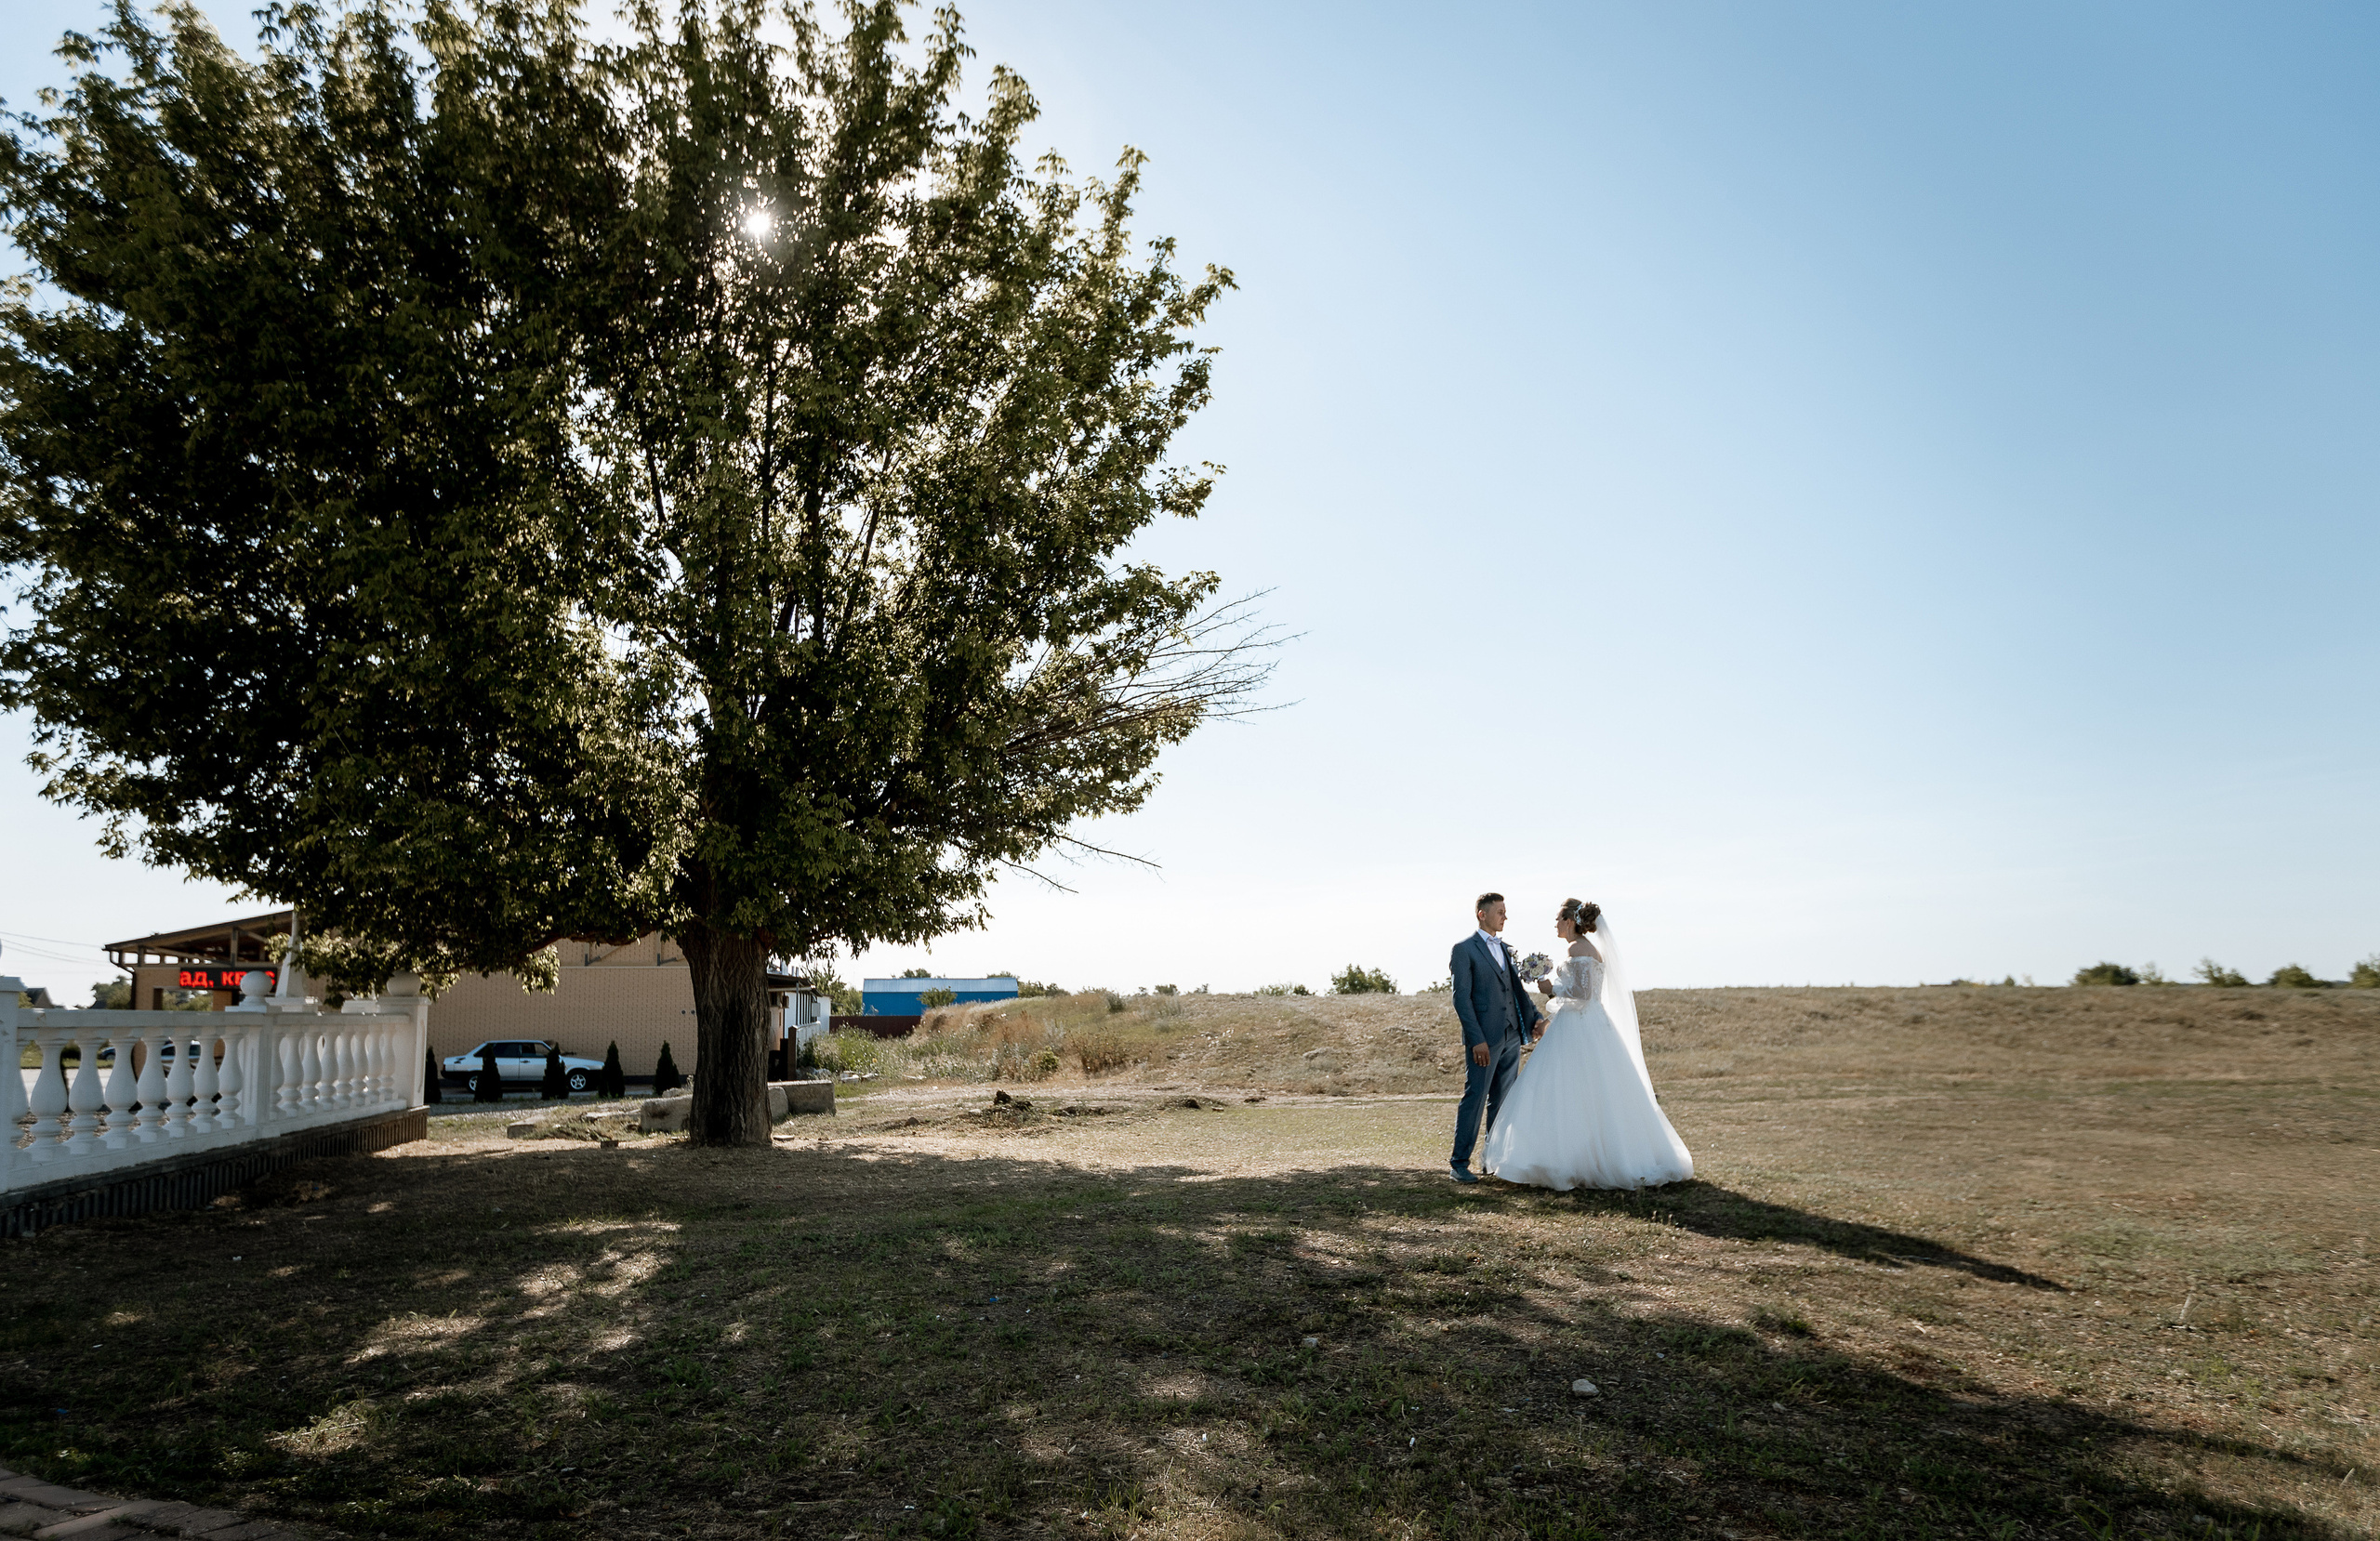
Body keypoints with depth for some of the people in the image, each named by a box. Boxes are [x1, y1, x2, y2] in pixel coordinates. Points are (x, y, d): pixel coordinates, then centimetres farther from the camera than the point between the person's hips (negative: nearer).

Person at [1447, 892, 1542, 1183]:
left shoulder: (1505, 949, 17)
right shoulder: (1464, 949, -6)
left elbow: (1517, 988, 19)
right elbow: (1461, 998, -11)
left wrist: (1535, 1018, 4)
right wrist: (1477, 1039, -17)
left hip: (1511, 1036, 7)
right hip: (1484, 1038, -7)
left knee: (1502, 1101, 10)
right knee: (1474, 1098, -5)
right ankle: (1460, 1164, 1)